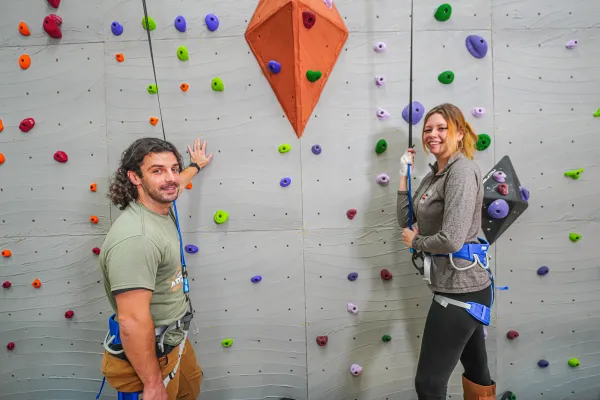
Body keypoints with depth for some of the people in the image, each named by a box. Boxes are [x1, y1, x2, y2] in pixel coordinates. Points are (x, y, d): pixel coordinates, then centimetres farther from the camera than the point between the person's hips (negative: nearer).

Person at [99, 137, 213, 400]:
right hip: (152, 353, -9)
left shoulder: (160, 208, -4)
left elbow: (172, 186, 22)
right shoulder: (135, 238, -33)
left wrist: (196, 165, 38)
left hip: (173, 340, 9)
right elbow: (132, 322, -33)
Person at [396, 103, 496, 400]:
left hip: (460, 289, -9)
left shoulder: (462, 170, -17)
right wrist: (404, 175, 3)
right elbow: (406, 221, 9)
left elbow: (451, 240, -25)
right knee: (476, 372, 25)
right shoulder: (434, 174, 10)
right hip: (459, 286, 9)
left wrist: (416, 242, -8)